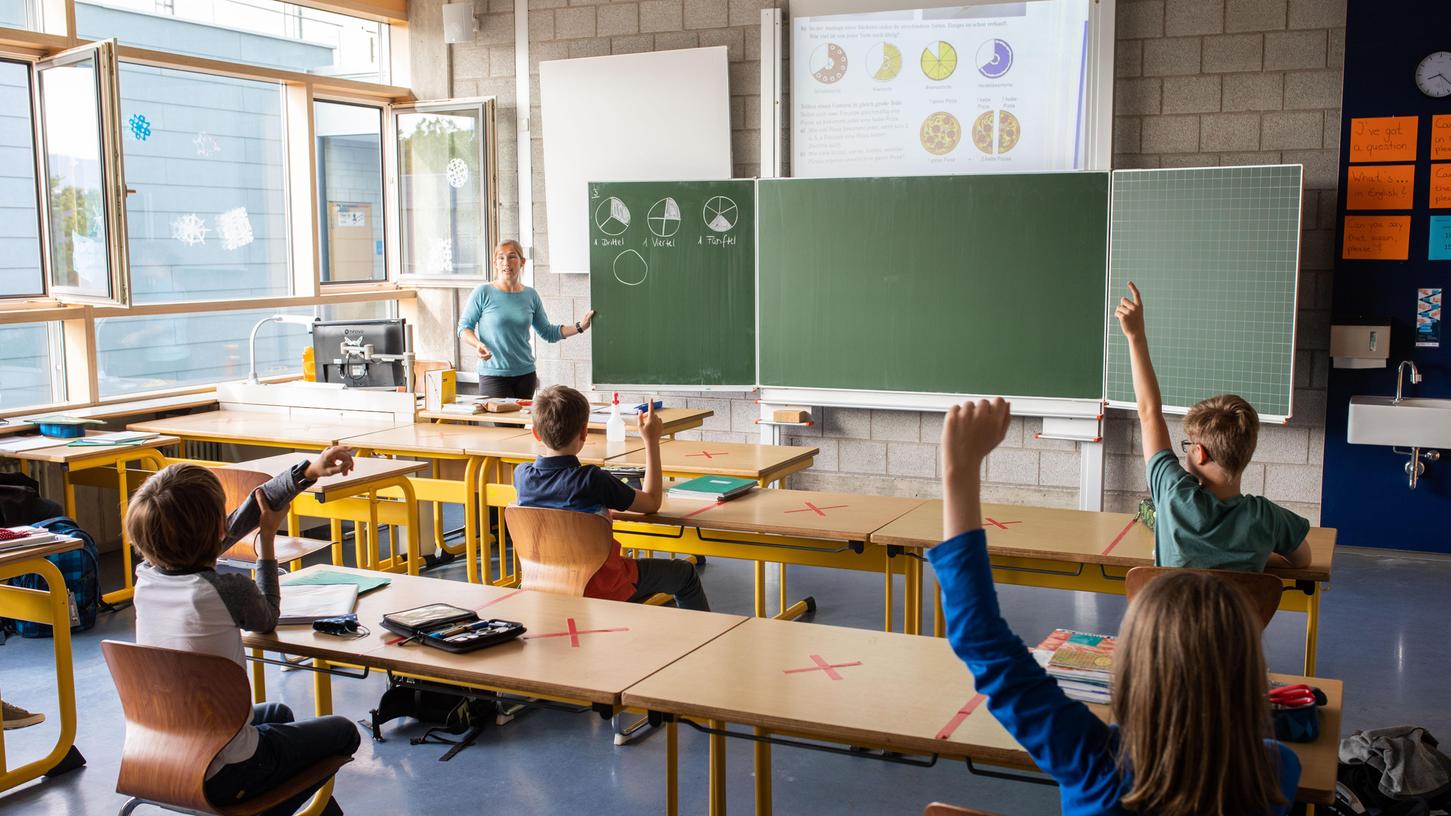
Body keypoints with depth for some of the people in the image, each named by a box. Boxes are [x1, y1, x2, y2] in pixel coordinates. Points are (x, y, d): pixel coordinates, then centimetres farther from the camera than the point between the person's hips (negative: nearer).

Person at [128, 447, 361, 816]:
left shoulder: (146, 578, -7)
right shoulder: (227, 590, -27)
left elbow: (235, 524, 2)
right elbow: (267, 619, -1)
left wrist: (306, 472, 6)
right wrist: (267, 539, 8)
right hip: (219, 778, -7)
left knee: (278, 714, 34)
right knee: (343, 732, 17)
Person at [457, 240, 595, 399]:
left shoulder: (531, 296, 7)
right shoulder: (483, 293, -5)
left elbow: (548, 333, 14)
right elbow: (464, 327, 0)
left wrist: (579, 327, 5)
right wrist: (478, 344, -19)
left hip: (525, 374, 4)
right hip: (493, 374, -4)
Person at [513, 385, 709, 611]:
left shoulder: (522, 476, -11)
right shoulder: (592, 480, -25)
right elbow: (652, 502, -11)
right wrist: (652, 441, -7)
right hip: (599, 588, -6)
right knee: (685, 573, 15)